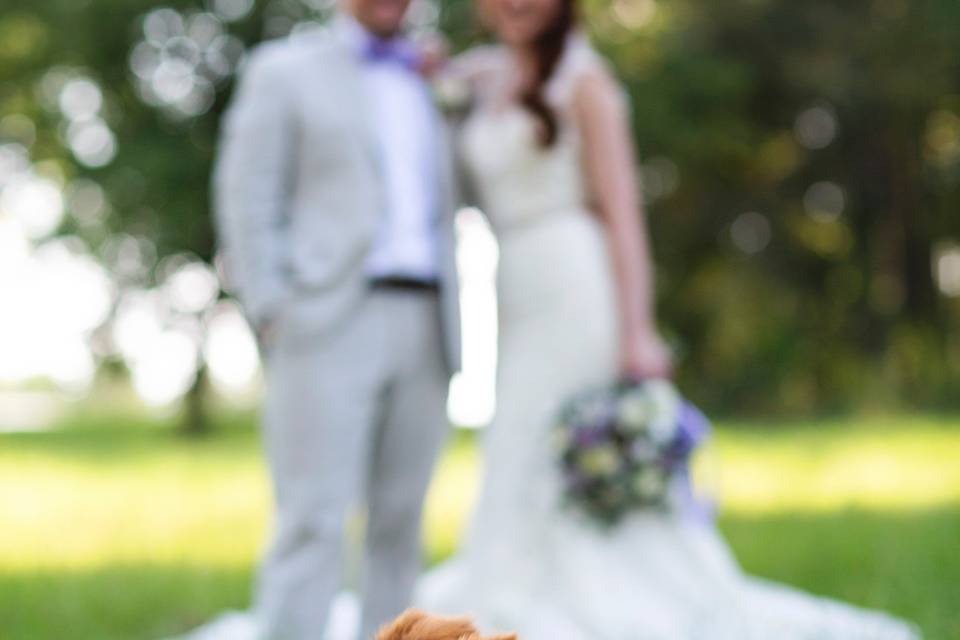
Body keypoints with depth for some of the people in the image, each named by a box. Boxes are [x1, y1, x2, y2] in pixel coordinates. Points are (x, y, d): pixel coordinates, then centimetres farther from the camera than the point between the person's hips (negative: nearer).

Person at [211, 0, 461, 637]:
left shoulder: (435, 86, 23)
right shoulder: (285, 70, 9)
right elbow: (247, 200, 1)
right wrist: (272, 315, -8)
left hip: (426, 330, 5)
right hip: (330, 323, -5)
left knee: (400, 525, 4)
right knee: (314, 520, -12)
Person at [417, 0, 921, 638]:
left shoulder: (582, 78, -2)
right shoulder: (488, 80, 18)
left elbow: (621, 210, -10)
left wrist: (637, 332, -19)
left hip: (579, 292, -7)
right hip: (523, 310, 7)